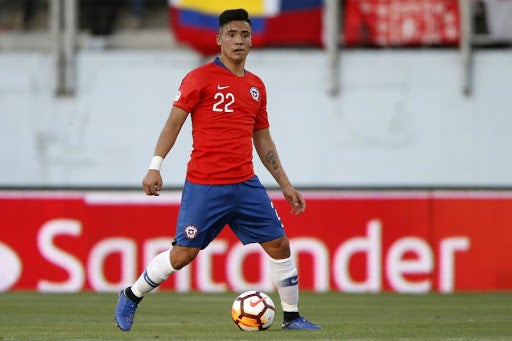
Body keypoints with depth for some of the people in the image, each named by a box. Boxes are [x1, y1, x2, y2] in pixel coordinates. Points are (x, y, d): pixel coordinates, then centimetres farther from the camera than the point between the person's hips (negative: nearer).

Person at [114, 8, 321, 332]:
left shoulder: (256, 86, 13)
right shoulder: (201, 78, -4)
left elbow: (263, 140, 20)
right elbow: (174, 122, -5)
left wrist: (286, 185, 18)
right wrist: (155, 166, -14)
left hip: (246, 185, 5)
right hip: (204, 186, -5)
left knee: (279, 246, 0)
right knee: (183, 254, -4)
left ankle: (292, 317, 12)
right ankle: (131, 297, 17)